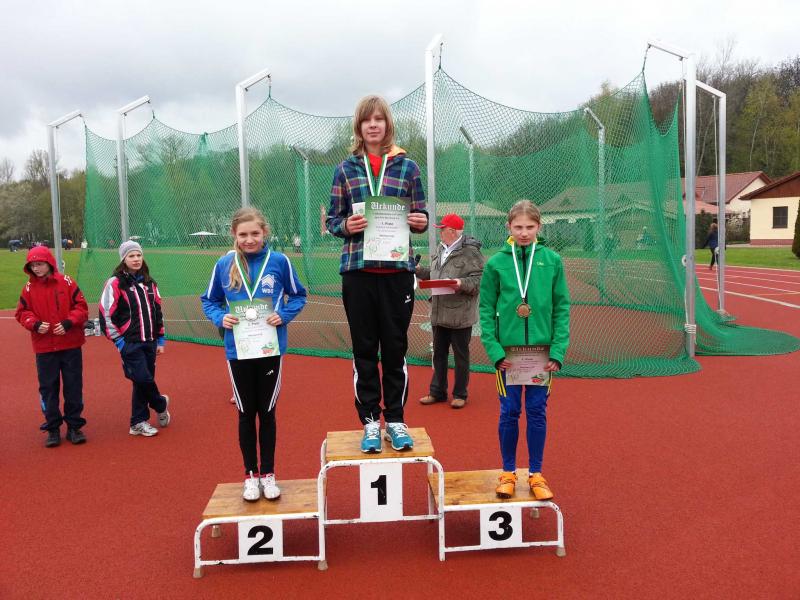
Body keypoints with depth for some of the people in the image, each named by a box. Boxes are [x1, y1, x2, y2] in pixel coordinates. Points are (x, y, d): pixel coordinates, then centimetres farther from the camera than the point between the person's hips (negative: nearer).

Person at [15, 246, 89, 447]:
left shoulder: (66, 282, -2)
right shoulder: (29, 288, 2)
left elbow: (81, 306, -2)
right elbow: (22, 312, 5)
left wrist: (68, 323, -16)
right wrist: (35, 324, -13)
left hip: (71, 345, -1)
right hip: (44, 348, 1)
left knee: (74, 387, 5)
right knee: (48, 388, 7)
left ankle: (74, 426, 17)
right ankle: (52, 428, 19)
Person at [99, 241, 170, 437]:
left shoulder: (149, 283, 12)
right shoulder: (115, 283, -7)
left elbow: (158, 312, 17)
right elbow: (105, 314, -9)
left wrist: (160, 339, 14)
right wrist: (118, 341, -10)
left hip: (149, 342, 6)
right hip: (130, 344, -5)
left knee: (143, 382, 8)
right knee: (143, 380, -11)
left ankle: (138, 423, 20)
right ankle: (161, 405, 17)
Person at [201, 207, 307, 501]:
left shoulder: (279, 261, -6)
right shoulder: (224, 265, -3)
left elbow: (298, 295, 5)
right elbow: (209, 300, 8)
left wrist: (284, 315, -12)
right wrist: (220, 318, -11)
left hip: (270, 348, -1)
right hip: (238, 350, 1)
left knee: (267, 412, 11)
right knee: (246, 414, 12)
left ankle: (268, 474, 25)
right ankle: (250, 475, 26)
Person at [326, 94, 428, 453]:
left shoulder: (407, 167, 7)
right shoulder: (345, 169, 7)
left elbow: (420, 218, 11)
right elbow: (332, 220, 8)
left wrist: (421, 222, -11)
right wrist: (346, 225, -14)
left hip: (398, 270, 0)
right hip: (357, 270, 0)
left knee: (396, 347, 7)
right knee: (364, 349, 7)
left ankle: (395, 420, 21)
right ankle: (370, 423, 19)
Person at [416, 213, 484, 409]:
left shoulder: (470, 252, -13)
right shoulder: (440, 250, 12)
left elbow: (480, 280, -16)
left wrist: (462, 284, -29)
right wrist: (419, 270, 11)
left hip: (460, 315, -7)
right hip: (439, 312, 8)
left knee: (461, 356, 7)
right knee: (439, 354, 16)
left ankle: (460, 394, 19)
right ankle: (437, 392, 27)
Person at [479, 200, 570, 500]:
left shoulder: (551, 260, 0)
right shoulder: (496, 263, -2)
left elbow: (562, 308, 1)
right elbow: (486, 309, -1)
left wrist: (558, 350, -6)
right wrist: (494, 349, -9)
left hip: (542, 349, 1)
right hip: (507, 350, -1)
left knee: (537, 412, 9)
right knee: (509, 412, 7)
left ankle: (536, 474, 23)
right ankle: (508, 473, 23)